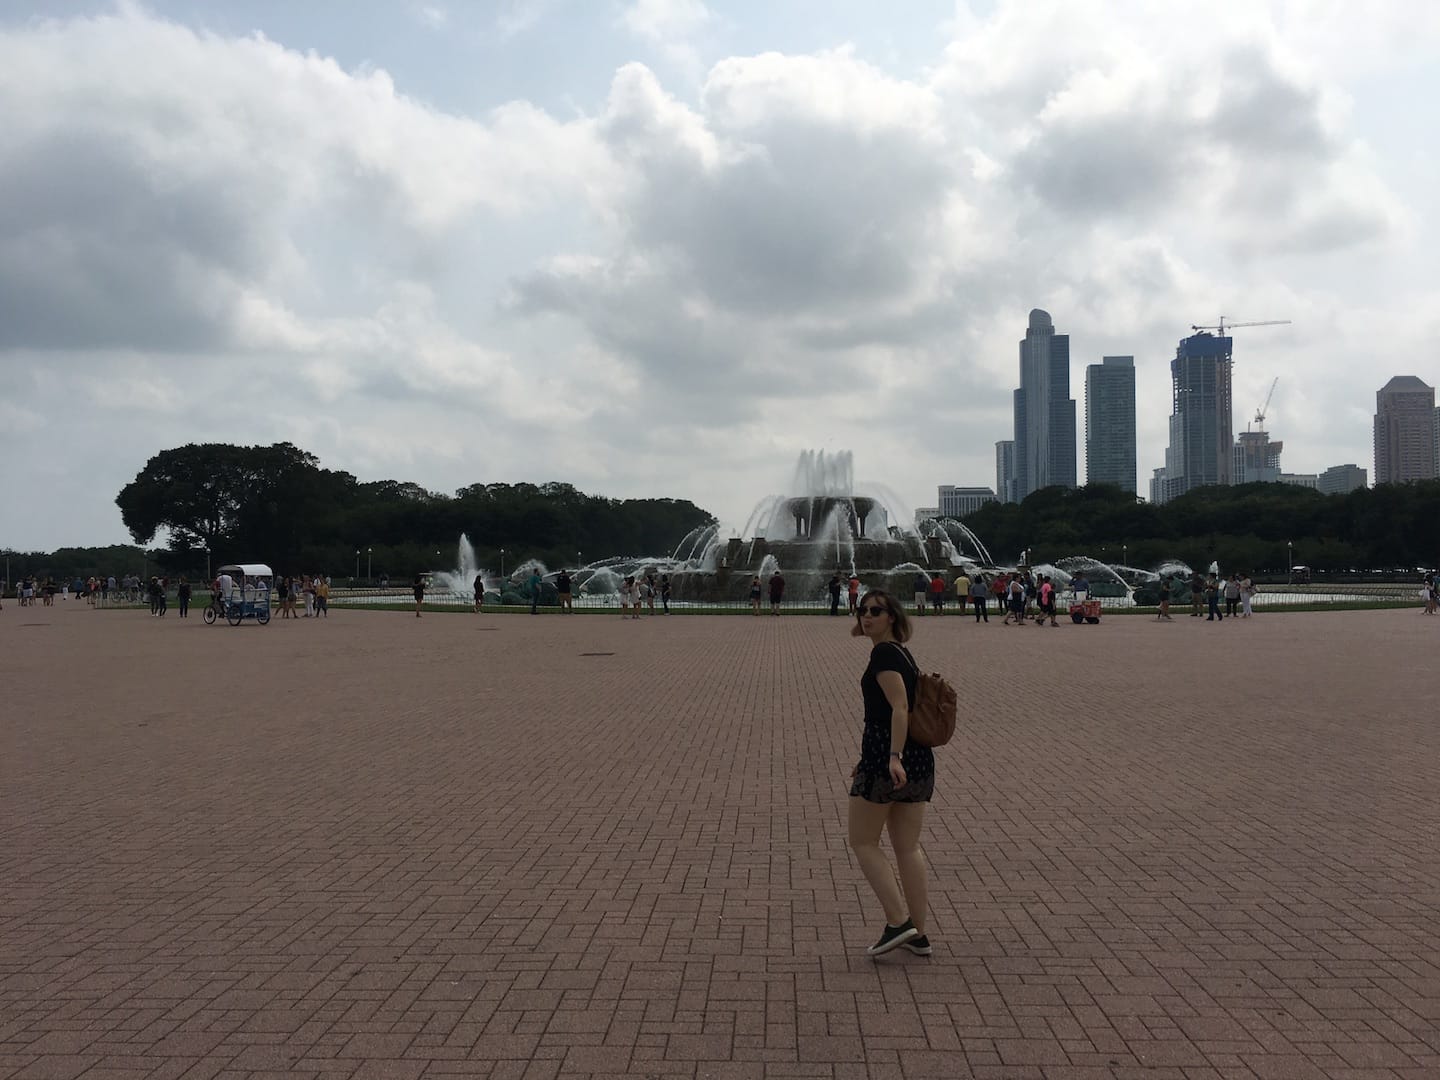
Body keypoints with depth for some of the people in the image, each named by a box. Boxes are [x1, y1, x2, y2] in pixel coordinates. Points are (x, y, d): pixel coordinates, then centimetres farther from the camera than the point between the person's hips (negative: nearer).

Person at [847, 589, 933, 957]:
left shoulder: (884, 653, -11)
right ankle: (918, 934, 16)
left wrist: (893, 757, -31)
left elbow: (899, 707, -22)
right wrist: (869, 761, 29)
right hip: (920, 759, 9)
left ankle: (898, 923, 0)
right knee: (909, 848, 12)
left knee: (863, 842, 5)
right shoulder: (904, 654, 17)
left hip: (884, 758, -9)